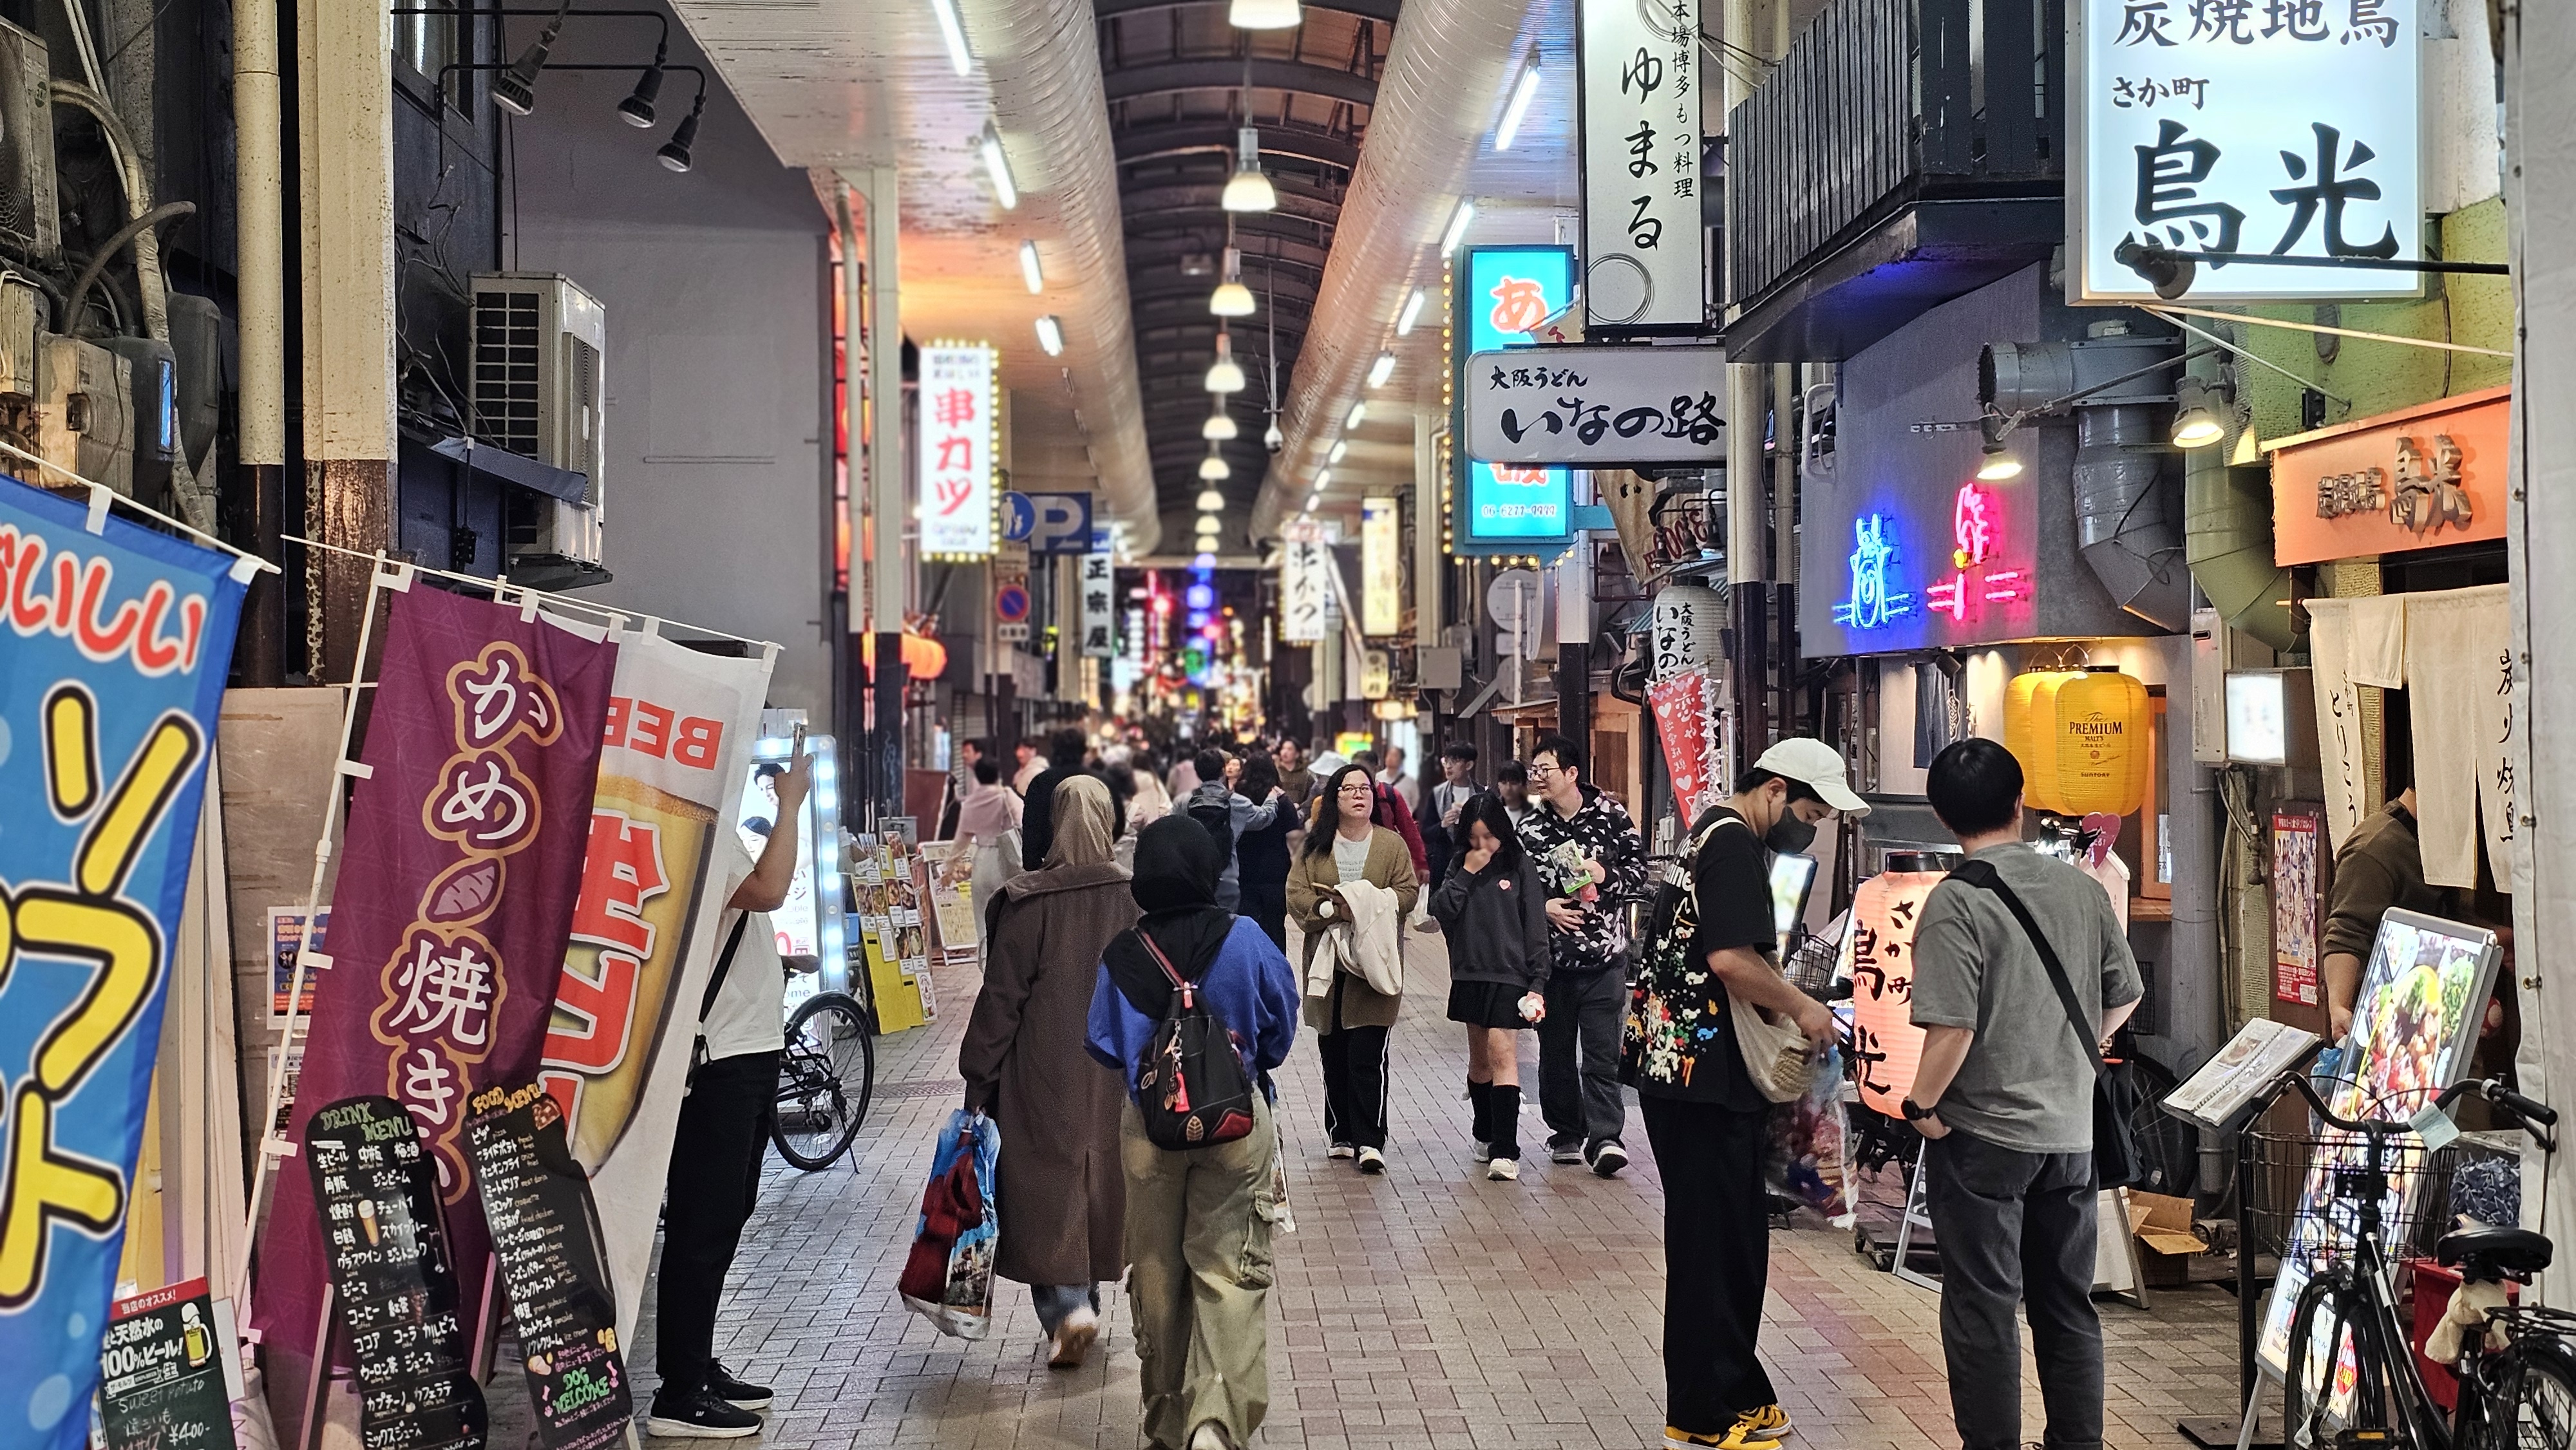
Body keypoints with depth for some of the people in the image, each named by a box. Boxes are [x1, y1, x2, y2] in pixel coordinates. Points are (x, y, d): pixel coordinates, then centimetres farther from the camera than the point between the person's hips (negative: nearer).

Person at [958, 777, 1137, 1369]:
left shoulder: (1029, 901, -13)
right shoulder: (1135, 896, -4)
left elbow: (1002, 996, -10)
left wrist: (979, 1076, -2)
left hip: (1044, 1074, -4)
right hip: (1116, 1071, 4)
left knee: (1048, 1185, 3)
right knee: (1100, 1178, 16)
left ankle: (1068, 1305, -12)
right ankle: (1083, 1304, 28)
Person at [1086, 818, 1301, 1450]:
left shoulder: (1123, 955, -9)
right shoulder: (1245, 940, -11)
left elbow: (1104, 1048, -2)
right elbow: (1281, 1026, 1)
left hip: (1149, 1128, 1)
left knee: (1156, 1273, 14)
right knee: (1229, 1271, 4)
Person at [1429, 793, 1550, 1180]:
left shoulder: (1520, 865, -1)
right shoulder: (1461, 866, 9)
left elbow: (1536, 927, -2)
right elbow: (1441, 911, -1)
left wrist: (1538, 981, -8)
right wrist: (1466, 874, -9)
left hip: (1509, 974, -4)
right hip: (1470, 973, 4)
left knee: (1502, 1053, -12)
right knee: (1479, 1056, 13)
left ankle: (1505, 1151, -15)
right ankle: (1485, 1134, 30)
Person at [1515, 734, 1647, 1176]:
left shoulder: (1611, 815, -1)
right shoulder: (1529, 828, 5)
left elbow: (1639, 873, 4)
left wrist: (1606, 876, -14)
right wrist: (1542, 907, -8)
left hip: (1604, 956, -3)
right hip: (1550, 955, 3)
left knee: (1601, 1053, -7)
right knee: (1556, 1052, 10)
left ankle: (1605, 1138, -5)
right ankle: (1566, 1134, 24)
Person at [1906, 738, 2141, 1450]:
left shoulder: (1956, 902, -17)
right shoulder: (2081, 888, 1)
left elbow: (1952, 1027, -23)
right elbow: (2125, 995, 11)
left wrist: (1921, 1105, -9)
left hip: (1984, 1137, -5)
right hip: (2071, 1132, 6)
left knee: (1983, 1310, 6)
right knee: (2068, 1305, 17)